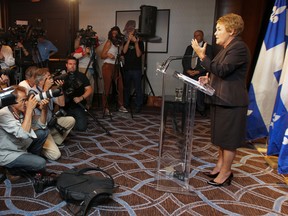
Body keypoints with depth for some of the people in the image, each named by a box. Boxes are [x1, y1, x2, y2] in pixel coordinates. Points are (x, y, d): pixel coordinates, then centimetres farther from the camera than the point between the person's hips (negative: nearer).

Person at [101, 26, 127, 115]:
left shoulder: (118, 43, 14)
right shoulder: (109, 42, -2)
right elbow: (102, 56, -5)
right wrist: (108, 54, -23)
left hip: (116, 67, 6)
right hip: (108, 66, -6)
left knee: (120, 87, 1)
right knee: (107, 88, -4)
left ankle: (121, 106, 13)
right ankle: (106, 108, 4)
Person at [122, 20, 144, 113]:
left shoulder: (140, 41, 4)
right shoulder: (126, 42, 12)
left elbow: (138, 54, -7)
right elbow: (124, 51, -7)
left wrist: (136, 43, -13)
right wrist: (128, 40, -12)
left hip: (136, 69, -3)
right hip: (127, 68, 3)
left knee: (138, 88, -3)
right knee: (126, 87, 8)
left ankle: (138, 106, 3)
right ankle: (126, 104, 19)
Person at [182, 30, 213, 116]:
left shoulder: (208, 47, 6)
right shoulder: (189, 47, 20)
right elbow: (184, 60, 15)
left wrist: (198, 71, -11)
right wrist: (188, 70, -3)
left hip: (200, 75, -4)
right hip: (188, 74, 4)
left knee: (199, 94, -10)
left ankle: (201, 111, 3)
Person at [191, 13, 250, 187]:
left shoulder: (239, 47, -17)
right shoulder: (228, 47, 14)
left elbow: (223, 70, -26)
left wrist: (202, 56, -24)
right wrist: (209, 78, 5)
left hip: (231, 101, -10)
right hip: (221, 99, 10)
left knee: (229, 139, 2)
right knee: (222, 136, 18)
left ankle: (225, 172, 15)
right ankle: (220, 165, 32)